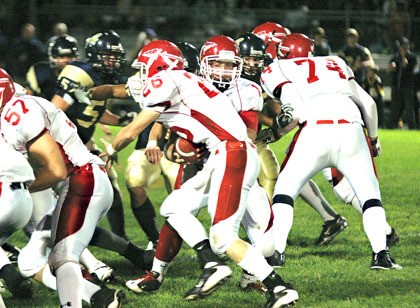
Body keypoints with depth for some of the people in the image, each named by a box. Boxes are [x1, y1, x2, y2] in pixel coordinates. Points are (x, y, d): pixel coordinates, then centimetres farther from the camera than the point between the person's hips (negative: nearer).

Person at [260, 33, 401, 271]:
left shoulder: (280, 71, 17)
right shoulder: (334, 64, 30)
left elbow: (295, 112, 0)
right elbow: (368, 103, 26)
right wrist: (374, 138, 40)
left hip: (315, 132, -3)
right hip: (351, 130, 3)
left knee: (285, 189, 15)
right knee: (369, 193, 15)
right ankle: (381, 254, 1)